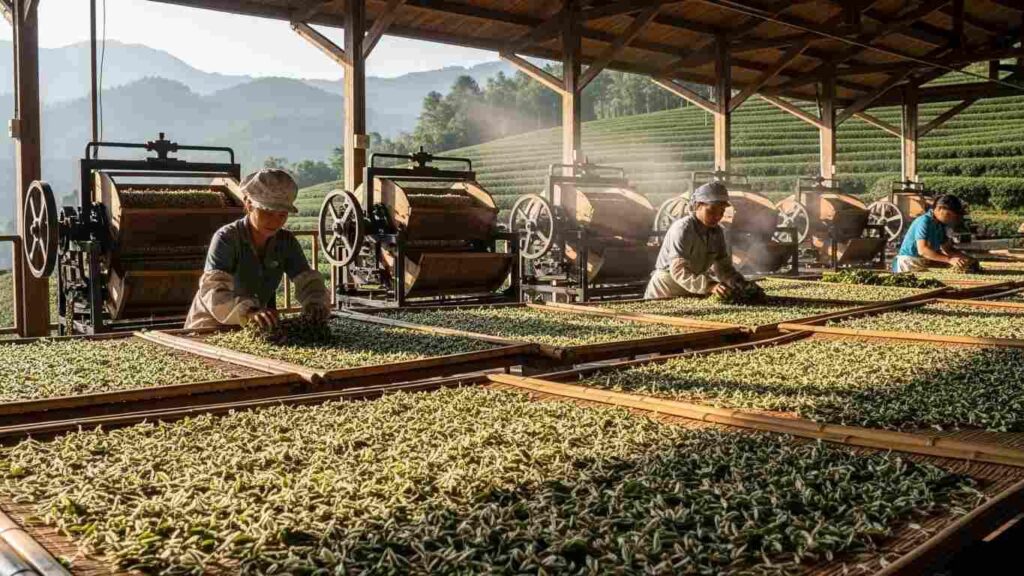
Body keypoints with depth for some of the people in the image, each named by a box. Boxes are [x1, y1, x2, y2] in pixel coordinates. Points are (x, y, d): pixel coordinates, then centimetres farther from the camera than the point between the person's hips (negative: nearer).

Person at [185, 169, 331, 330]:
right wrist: (248, 312, -48)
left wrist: (316, 305, -30)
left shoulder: (286, 242, -2)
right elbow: (213, 292, -30)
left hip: (260, 328, 4)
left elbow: (307, 280, -7)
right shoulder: (226, 239, -18)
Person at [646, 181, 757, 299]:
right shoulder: (682, 229, -20)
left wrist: (743, 285, -14)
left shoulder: (717, 232, 3)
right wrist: (709, 286, -42)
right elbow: (679, 271, -30)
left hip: (691, 295, 6)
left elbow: (724, 267, 5)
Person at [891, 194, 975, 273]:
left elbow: (947, 249, 17)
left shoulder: (940, 225, 10)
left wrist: (966, 258, 0)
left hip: (927, 262, 9)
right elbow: (922, 250, -30)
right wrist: (949, 260, -36)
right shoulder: (924, 221, -18)